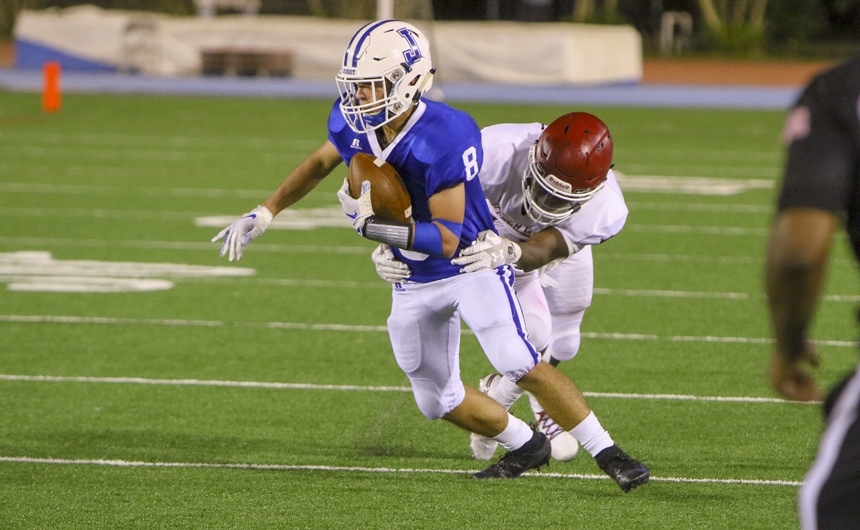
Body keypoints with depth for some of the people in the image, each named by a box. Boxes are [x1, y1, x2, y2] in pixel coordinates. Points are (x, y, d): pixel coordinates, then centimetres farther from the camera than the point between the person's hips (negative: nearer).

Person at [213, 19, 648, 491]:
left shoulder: (445, 139, -32)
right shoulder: (353, 124, -13)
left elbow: (447, 239, -30)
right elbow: (320, 164, 12)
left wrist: (379, 227, -42)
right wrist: (263, 214, 10)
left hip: (472, 268, -7)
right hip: (415, 285, 7)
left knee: (518, 364, -23)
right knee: (438, 400, 11)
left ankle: (609, 454, -11)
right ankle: (525, 447, 34)